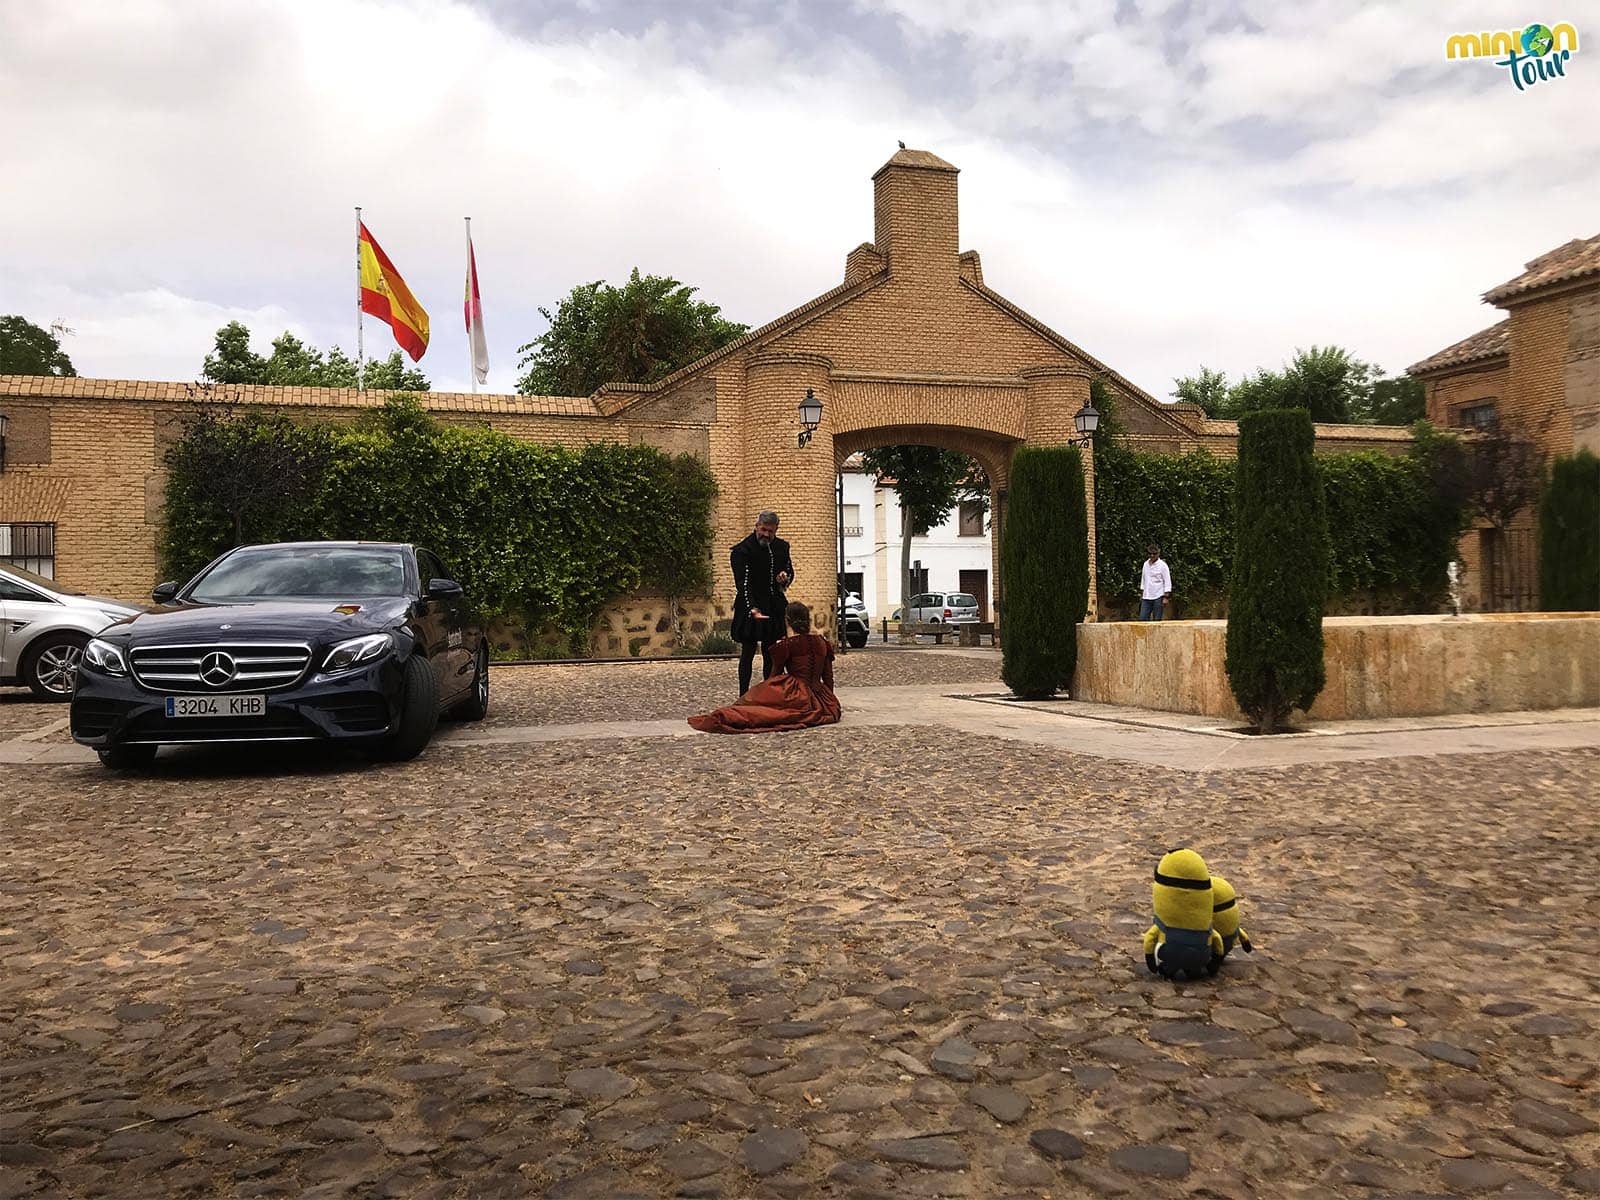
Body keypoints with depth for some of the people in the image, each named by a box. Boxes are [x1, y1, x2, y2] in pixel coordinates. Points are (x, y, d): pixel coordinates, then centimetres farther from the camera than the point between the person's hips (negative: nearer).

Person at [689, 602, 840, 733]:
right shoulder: (823, 642, 11)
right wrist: (830, 701, 27)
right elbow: (828, 678, 15)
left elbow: (775, 675, 6)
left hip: (798, 699, -5)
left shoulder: (787, 644, -2)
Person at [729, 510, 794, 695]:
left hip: (773, 607, 6)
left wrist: (785, 577, -4)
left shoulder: (782, 547, 7)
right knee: (748, 654, -2)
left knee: (770, 653, 11)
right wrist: (753, 609, -34)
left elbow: (790, 570, 22)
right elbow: (743, 584, -22)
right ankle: (744, 696, 2)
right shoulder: (742, 551, -14)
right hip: (750, 608, -6)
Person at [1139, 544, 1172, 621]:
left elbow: (1167, 583, -7)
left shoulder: (1163, 565, -6)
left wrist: (1166, 597, -13)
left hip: (1158, 597, -5)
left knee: (1157, 620, -2)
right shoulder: (1145, 564, 12)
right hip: (1146, 597, 5)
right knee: (1142, 619, -1)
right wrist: (1141, 594, 16)